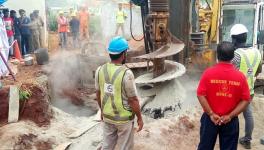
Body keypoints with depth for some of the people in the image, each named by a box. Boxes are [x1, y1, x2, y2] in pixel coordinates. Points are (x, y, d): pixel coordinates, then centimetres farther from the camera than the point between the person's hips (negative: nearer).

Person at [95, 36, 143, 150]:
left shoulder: (100, 70, -7)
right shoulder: (126, 73, -24)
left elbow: (98, 93, 5)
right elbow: (133, 100, -18)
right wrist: (139, 118, -4)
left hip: (107, 116, 6)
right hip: (124, 118, -5)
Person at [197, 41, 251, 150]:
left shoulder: (208, 73, -14)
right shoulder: (240, 76, -10)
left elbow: (201, 95, -15)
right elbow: (245, 100, -8)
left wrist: (211, 114, -11)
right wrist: (230, 116, -7)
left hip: (210, 119, 0)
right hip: (231, 121, 1)